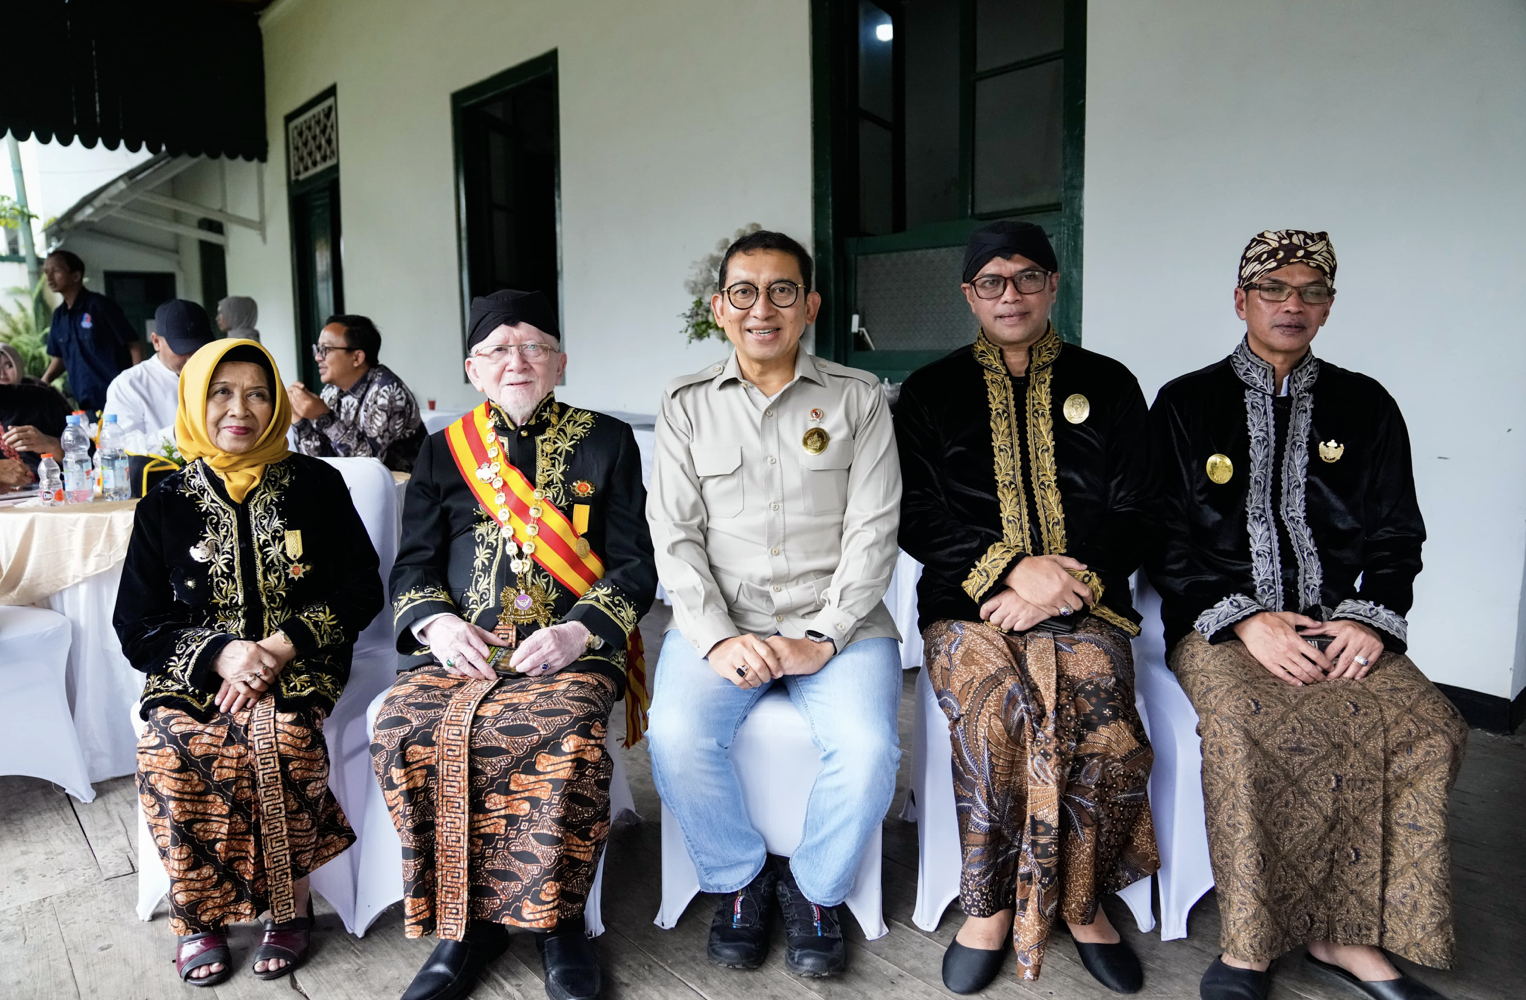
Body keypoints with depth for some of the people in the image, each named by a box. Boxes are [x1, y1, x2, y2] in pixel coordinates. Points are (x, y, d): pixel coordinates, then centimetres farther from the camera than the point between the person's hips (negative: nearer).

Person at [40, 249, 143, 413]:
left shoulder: (99, 305, -8)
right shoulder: (59, 315, 11)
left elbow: (134, 345, -9)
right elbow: (60, 357, 22)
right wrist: (41, 384, 5)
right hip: (85, 403, 7)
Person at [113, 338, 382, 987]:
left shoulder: (317, 485, 6)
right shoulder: (165, 506, 9)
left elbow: (361, 592, 3)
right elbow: (137, 629, 7)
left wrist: (282, 647, -12)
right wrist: (220, 655, -13)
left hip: (298, 663, -1)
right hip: (196, 669, 2)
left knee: (283, 734, -32)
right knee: (171, 744, -29)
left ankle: (291, 903, -11)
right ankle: (197, 912, -8)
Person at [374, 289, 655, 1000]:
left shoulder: (607, 442, 10)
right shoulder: (443, 450, 17)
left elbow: (635, 565, 4)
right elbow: (412, 566, 14)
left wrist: (577, 631, -14)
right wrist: (437, 623, -9)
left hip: (571, 648, -2)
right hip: (462, 647, 3)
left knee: (563, 737, -33)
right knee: (404, 731, -27)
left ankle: (555, 918, -9)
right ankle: (463, 922, -7)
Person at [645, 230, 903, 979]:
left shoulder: (859, 398, 5)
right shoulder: (686, 405, 8)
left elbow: (872, 529, -1)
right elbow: (675, 535, 2)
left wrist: (824, 638, -12)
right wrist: (718, 637, -13)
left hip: (836, 621, 0)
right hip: (721, 619, 1)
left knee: (868, 748, -26)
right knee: (676, 737, -25)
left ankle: (814, 890, 6)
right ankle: (740, 880, 5)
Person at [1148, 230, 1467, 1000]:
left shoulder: (1365, 407, 16)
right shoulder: (1185, 405, 8)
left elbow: (1397, 534, 13)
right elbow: (1165, 539, 1)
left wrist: (1367, 620, -7)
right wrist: (1245, 619, -13)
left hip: (1338, 625, 3)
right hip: (1218, 626, -3)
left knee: (1426, 728, -25)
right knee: (1248, 727, -34)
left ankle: (1344, 933, -11)